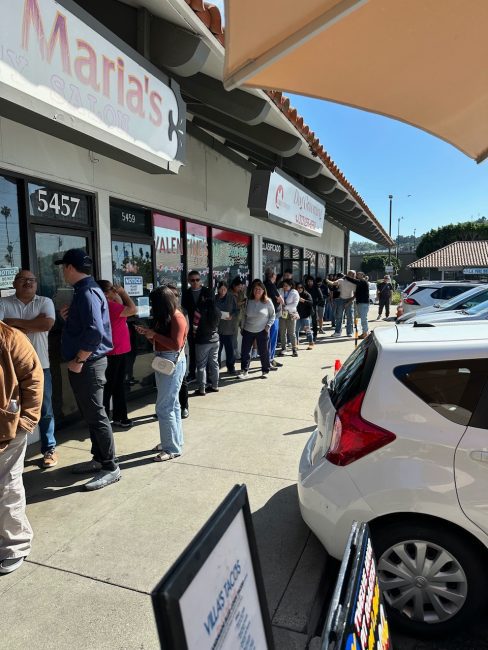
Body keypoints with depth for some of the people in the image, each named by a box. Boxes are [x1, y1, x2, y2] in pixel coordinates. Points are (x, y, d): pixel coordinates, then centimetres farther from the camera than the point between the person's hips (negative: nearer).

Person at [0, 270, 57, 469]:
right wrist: (31, 327, -14)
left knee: (45, 410, 7)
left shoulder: (45, 302, 2)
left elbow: (47, 324, -15)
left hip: (39, 365, 0)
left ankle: (49, 449, 19)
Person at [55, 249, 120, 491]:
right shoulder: (85, 290, 14)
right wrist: (68, 318, 5)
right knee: (90, 414, 17)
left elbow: (95, 332, -28)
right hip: (85, 363, 10)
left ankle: (111, 468, 8)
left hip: (87, 364, -10)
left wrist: (79, 360, -20)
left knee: (96, 416, -3)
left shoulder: (87, 292, -18)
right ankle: (99, 459, 30)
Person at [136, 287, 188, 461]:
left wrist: (154, 334, -20)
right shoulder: (165, 318, 11)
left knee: (163, 407, -7)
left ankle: (173, 448, 3)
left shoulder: (177, 318, -16)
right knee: (172, 404, 16)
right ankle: (174, 441, 27)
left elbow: (176, 344, -24)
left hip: (172, 363, -10)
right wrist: (149, 334, 0)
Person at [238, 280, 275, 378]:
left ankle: (265, 371, 19)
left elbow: (272, 316, 2)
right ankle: (244, 370, 15)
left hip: (262, 331, -3)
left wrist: (268, 326, -9)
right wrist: (242, 327, 7)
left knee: (264, 352, 4)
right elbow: (244, 315, 11)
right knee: (245, 351, 4)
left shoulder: (267, 302, -5)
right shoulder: (248, 301, 2)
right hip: (248, 331, 3)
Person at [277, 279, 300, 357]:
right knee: (282, 332, 7)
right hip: (282, 314, 3)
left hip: (291, 314, -2)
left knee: (292, 332, 2)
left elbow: (295, 304, -12)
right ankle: (283, 348, 18)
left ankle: (294, 348, 12)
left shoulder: (295, 293, -3)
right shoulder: (280, 291, 4)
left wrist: (285, 307, -19)